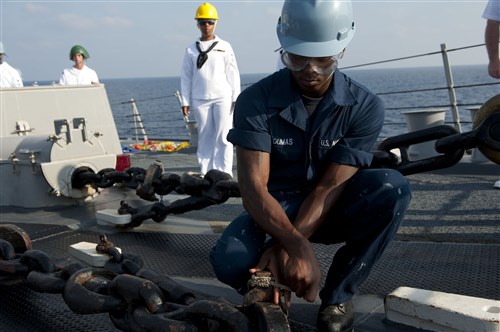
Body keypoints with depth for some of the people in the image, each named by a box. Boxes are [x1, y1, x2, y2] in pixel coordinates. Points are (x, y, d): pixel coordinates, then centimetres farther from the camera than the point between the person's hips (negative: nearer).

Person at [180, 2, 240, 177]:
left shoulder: (224, 47, 7)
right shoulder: (191, 50, 10)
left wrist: (236, 97, -3)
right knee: (205, 137, 4)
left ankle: (224, 174, -2)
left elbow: (233, 73, 5)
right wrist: (185, 101, 3)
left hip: (223, 97, -1)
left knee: (223, 137, -5)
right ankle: (206, 174, 9)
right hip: (200, 99, 2)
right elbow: (186, 77, 9)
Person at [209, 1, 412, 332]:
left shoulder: (366, 107, -17)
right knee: (230, 262, -32)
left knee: (392, 188, -30)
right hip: (275, 210, -1)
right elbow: (254, 188, -25)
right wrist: (298, 246, -41)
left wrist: (282, 250, -30)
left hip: (331, 211, 1)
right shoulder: (256, 101, -17)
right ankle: (265, 293, 6)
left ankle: (337, 296, -11)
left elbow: (328, 190, -20)